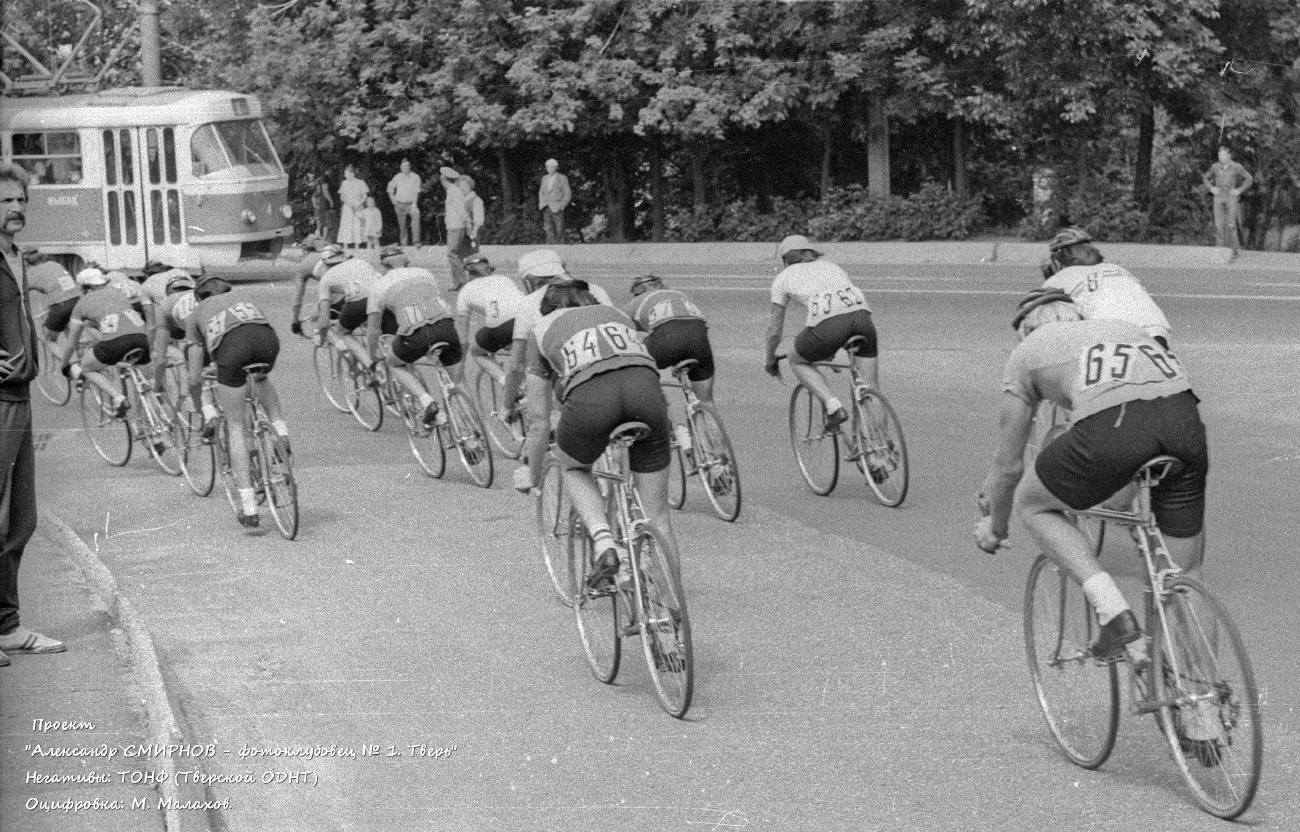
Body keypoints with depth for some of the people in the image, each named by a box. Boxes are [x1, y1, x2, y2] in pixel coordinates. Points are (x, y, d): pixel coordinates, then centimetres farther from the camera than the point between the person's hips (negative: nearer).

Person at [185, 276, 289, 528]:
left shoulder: (196, 315, 34)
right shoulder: (244, 297, 41)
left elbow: (195, 379, 29)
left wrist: (203, 412, 43)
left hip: (230, 346, -2)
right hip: (267, 338, 2)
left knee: (236, 425, 12)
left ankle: (248, 507, 7)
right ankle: (280, 430, 18)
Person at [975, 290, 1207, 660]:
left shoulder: (1027, 352, 28)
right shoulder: (1123, 327, 39)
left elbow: (1009, 464, 31)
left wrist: (995, 527, 48)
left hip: (1111, 428, -4)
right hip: (1185, 418, 4)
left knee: (1033, 504, 22)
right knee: (1184, 576, 19)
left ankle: (1113, 612, 7)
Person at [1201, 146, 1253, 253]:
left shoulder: (1236, 167, -5)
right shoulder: (1215, 167, 3)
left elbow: (1250, 179, 0)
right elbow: (1205, 178, 20)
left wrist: (1240, 190, -7)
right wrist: (1211, 188, 4)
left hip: (1232, 198, -3)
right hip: (1218, 198, 3)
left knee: (1231, 224, -9)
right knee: (1219, 224, -4)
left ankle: (1234, 249, -3)